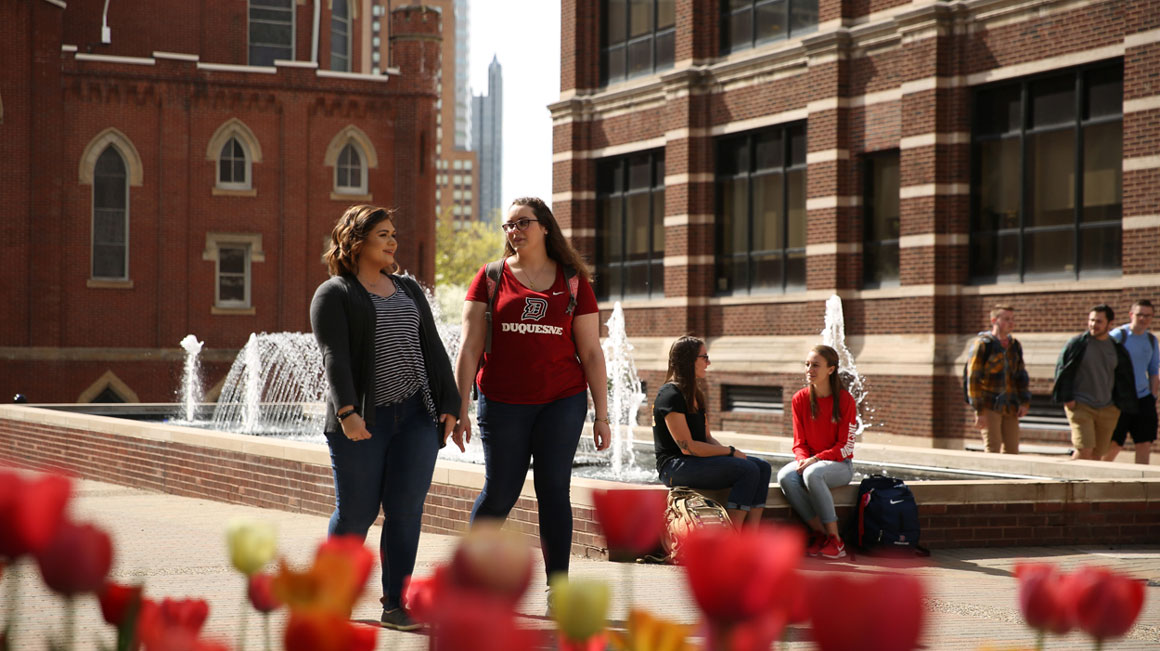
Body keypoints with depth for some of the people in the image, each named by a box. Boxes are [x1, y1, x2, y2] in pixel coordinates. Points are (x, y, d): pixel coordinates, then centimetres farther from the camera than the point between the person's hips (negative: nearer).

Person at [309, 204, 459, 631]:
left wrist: (448, 404, 7)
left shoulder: (408, 289, 17)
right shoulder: (334, 295, 0)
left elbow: (433, 350, 16)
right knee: (356, 512, 0)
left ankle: (395, 605, 3)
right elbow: (334, 356, -12)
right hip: (362, 422, -4)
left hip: (416, 416, 4)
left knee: (406, 510, -2)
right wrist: (346, 411, -24)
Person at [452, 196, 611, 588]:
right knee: (500, 493, 4)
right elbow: (469, 348, 1)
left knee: (554, 490, -1)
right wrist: (459, 409, -5)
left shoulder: (573, 281, 5)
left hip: (562, 401, 0)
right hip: (503, 403, 0)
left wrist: (602, 416, 3)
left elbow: (591, 353, 6)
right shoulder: (492, 277, 4)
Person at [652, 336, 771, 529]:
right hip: (675, 466, -10)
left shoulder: (696, 395, 19)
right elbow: (687, 446, -18)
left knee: (763, 467, -6)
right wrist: (730, 451, -13)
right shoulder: (671, 396, -12)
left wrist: (727, 450, -4)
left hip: (698, 460, 10)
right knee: (748, 470, -24)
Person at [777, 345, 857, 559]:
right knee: (785, 476, -30)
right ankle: (819, 532, -23)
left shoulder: (845, 400, -7)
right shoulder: (800, 399, 5)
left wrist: (815, 459, -22)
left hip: (839, 465, -4)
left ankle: (835, 539, -28)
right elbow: (799, 443, 6)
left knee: (812, 474, -38)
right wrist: (803, 459, -16)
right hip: (809, 461, 4)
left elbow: (845, 447, -9)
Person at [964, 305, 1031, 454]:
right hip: (989, 407, -6)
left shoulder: (1014, 345, 12)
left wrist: (1025, 402, 2)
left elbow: (1021, 376, 17)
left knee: (1012, 451, 7)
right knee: (993, 450, -12)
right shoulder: (983, 344, -8)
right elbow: (973, 378, -10)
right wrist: (979, 411, -14)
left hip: (1009, 407, 6)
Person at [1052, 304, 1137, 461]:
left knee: (1098, 454, 4)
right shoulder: (1076, 343, -2)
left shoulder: (1117, 348, 9)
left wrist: (1120, 405, 7)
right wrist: (1067, 399, -8)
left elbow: (1124, 379, 15)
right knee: (1085, 450, -17)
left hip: (1107, 409, 4)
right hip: (1080, 406, -4)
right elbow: (1062, 370, -1)